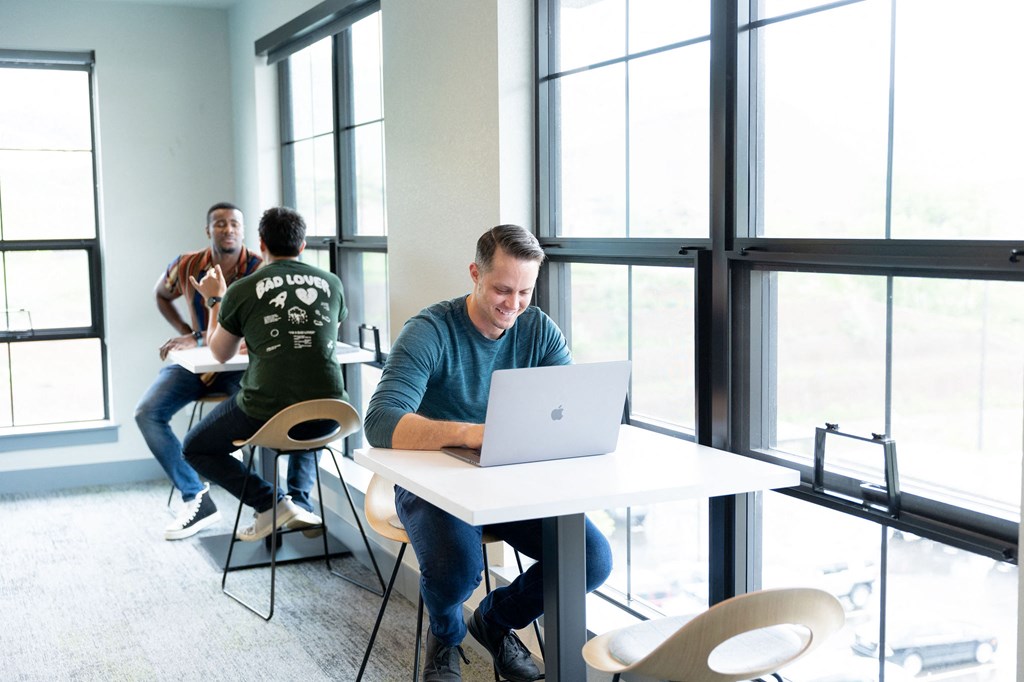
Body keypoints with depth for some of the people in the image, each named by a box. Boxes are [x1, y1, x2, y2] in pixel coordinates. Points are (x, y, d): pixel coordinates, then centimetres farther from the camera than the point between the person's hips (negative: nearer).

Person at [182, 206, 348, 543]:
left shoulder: (241, 291, -3)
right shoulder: (331, 283, 5)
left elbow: (220, 353, 14)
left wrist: (215, 300, 29)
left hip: (263, 415, -4)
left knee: (196, 448, 22)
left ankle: (271, 503, 5)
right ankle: (299, 499, 26)